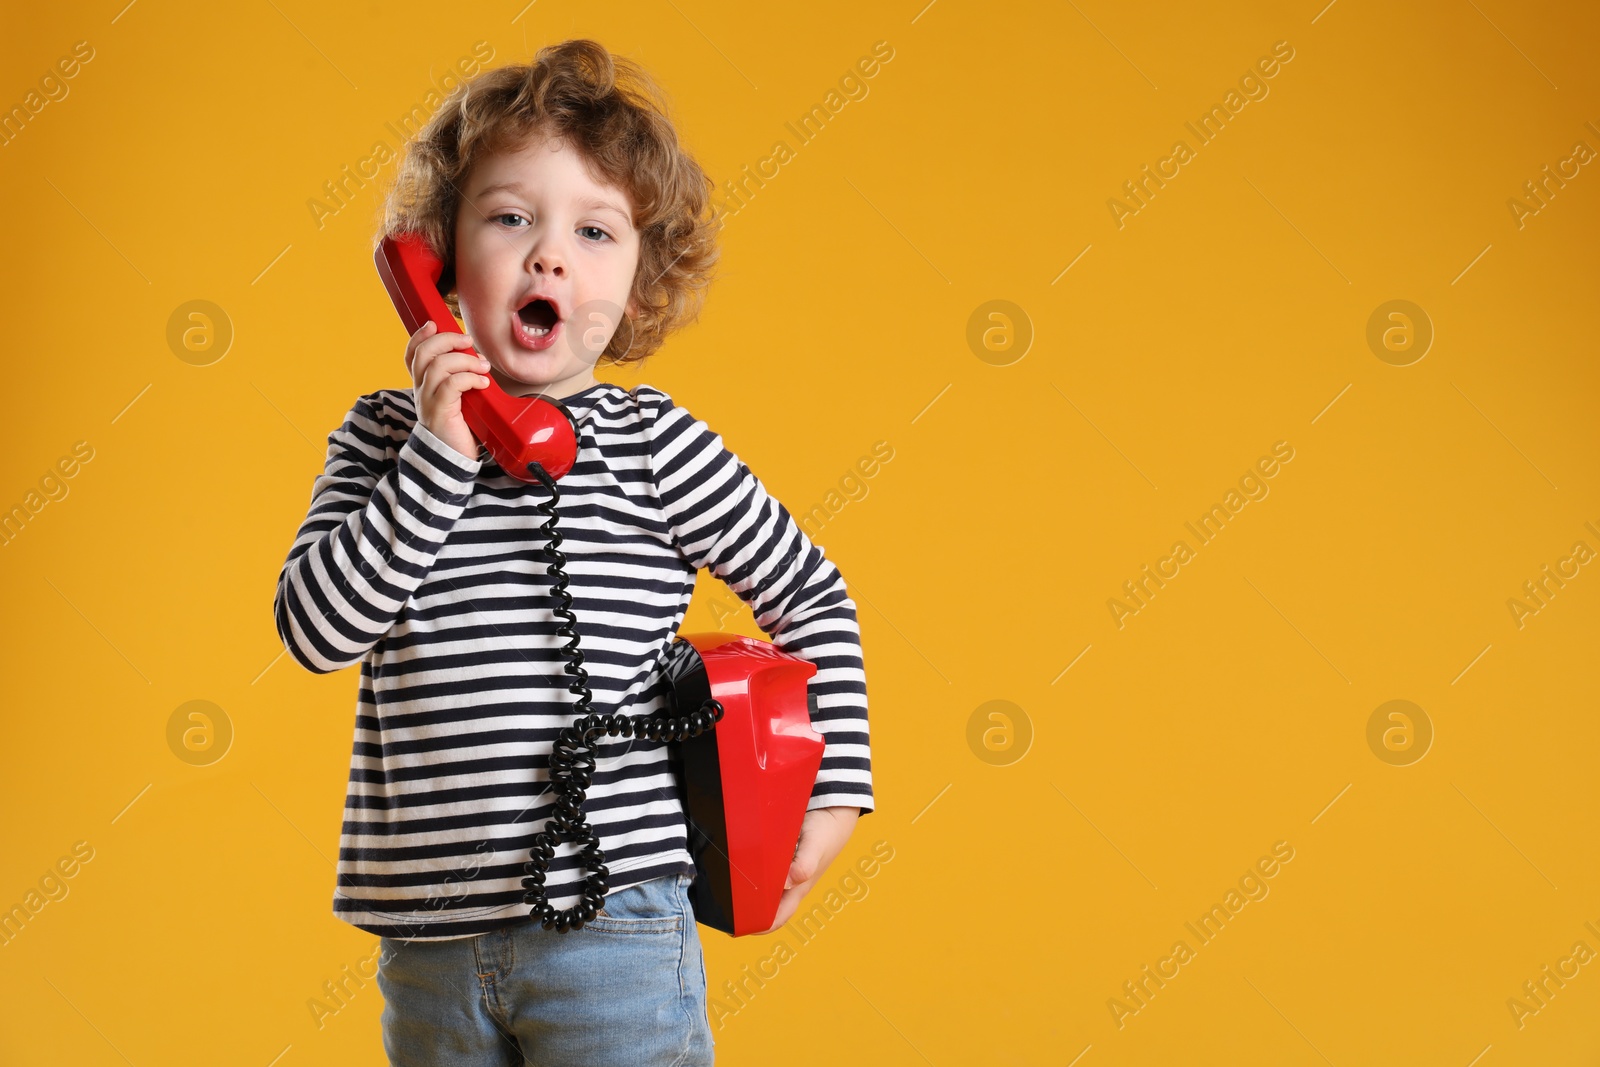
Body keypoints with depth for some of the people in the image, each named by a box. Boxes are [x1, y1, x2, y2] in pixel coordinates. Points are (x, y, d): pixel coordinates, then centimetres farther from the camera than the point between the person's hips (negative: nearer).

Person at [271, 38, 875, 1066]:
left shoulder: (652, 441, -3)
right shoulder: (385, 435, 5)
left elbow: (812, 597, 7)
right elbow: (317, 630, -8)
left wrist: (837, 790, 3)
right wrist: (439, 455, -15)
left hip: (612, 919, -3)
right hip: (429, 939, 3)